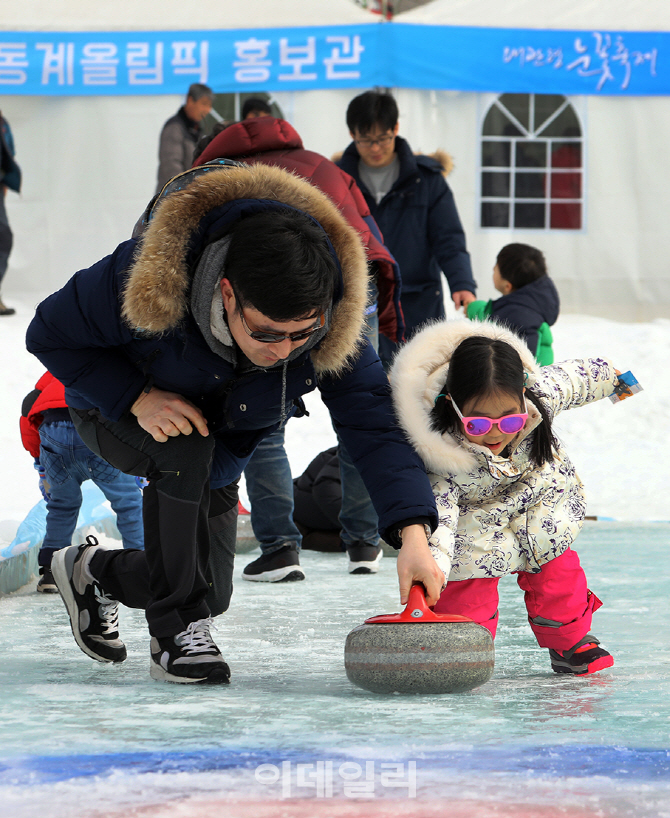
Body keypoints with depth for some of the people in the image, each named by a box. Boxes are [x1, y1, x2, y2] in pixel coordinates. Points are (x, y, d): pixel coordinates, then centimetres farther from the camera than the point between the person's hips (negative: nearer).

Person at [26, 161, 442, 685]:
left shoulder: (332, 326, -34)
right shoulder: (148, 280, -41)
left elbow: (375, 424, -36)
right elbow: (50, 335, -25)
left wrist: (413, 536, -49)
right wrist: (138, 397, -37)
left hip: (220, 451, 4)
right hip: (115, 412, -4)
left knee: (209, 591, 5)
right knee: (186, 451, -37)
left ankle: (91, 570, 36)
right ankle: (178, 631, -21)